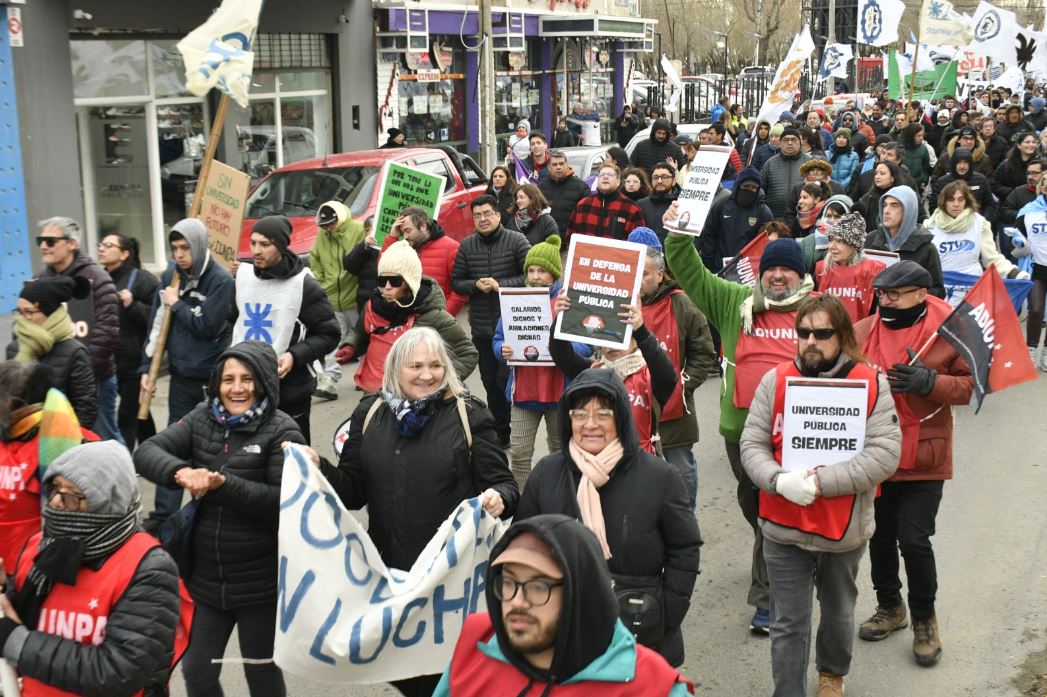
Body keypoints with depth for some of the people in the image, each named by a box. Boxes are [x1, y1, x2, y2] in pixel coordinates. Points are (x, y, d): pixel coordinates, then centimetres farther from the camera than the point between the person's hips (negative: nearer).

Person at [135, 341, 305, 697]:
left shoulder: (281, 431, -12)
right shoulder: (203, 418, 2)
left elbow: (285, 502, -19)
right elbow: (146, 452, -7)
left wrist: (225, 484, -29)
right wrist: (180, 471, -27)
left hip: (260, 583, -4)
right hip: (206, 577, 4)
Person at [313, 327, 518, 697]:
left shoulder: (469, 416, -4)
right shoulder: (370, 413, 5)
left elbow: (503, 485, -4)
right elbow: (352, 490, 8)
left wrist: (498, 498, -26)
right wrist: (319, 467, -10)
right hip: (388, 568, 4)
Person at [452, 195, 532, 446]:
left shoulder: (516, 241, -5)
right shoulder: (467, 246, 5)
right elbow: (456, 282, 9)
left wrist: (501, 284, -17)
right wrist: (475, 285, -11)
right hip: (481, 327, 4)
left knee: (506, 379, -8)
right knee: (490, 381, 10)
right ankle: (500, 432, 24)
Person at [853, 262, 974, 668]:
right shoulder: (862, 332, 2)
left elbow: (970, 385, -6)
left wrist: (929, 382, -22)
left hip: (923, 457, -3)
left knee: (914, 539, -6)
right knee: (880, 536, 14)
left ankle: (924, 618, 18)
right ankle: (889, 606, 36)